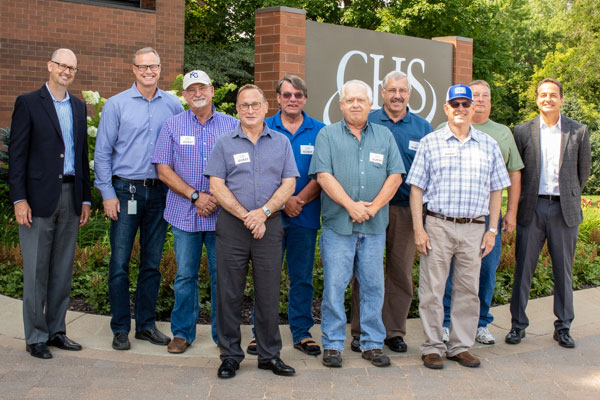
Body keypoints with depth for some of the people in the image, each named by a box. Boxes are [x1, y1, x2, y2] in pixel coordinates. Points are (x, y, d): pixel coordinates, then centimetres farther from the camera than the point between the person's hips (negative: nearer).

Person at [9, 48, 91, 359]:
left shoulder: (79, 107, 14)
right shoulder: (28, 103, -2)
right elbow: (17, 154, -6)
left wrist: (85, 199, 12)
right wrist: (19, 199, -12)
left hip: (70, 196, 5)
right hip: (39, 198, -5)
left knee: (63, 270, 10)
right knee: (36, 272, 1)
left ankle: (56, 330, 21)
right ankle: (35, 337, 11)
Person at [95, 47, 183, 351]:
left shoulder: (173, 106, 6)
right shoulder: (116, 105, 0)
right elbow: (102, 152, 0)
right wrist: (107, 194, -6)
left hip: (159, 192, 2)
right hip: (126, 190, -2)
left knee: (152, 263, 10)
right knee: (119, 263, -1)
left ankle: (147, 324, 21)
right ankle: (120, 329, 10)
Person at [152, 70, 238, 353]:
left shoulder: (231, 126, 6)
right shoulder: (173, 126, 6)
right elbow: (164, 170, 1)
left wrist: (218, 198, -8)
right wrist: (195, 196, -10)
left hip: (222, 213, 0)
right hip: (185, 213, 0)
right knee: (185, 275, 6)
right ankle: (182, 332, 19)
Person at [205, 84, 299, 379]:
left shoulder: (281, 142, 10)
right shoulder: (224, 143, 6)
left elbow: (289, 183, 3)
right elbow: (217, 186, -2)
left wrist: (264, 212, -12)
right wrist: (245, 216, -11)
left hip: (270, 225, 1)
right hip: (232, 225, -1)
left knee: (269, 293, 4)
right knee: (229, 293, 3)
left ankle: (269, 355, 15)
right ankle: (230, 355, 13)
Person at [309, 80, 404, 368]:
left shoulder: (384, 136, 13)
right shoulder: (328, 135, 6)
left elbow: (395, 176, 5)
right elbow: (323, 175, -5)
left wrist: (374, 206, -7)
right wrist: (351, 205, -14)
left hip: (374, 226, 2)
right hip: (338, 225, -2)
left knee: (373, 285, 6)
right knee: (334, 285, -1)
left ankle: (372, 343, 16)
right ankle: (333, 344, 9)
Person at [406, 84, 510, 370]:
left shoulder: (489, 146, 11)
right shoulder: (430, 143, 4)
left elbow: (495, 191, 13)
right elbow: (416, 188, 2)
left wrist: (492, 230, 5)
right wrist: (418, 229, -5)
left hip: (474, 229, 2)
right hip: (438, 226, -2)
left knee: (468, 290, 7)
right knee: (432, 289, 0)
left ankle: (461, 346, 19)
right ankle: (432, 347, 12)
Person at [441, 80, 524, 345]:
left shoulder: (503, 133, 14)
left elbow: (514, 174, 14)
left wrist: (511, 211, 8)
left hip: (489, 213, 3)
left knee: (488, 269, 7)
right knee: (449, 269, 0)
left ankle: (481, 324, 20)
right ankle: (444, 323, 12)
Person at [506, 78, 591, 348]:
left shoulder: (579, 132, 4)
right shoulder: (523, 131, 3)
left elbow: (584, 170, 13)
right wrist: (519, 203, 8)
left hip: (564, 209, 0)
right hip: (532, 209, 0)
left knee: (564, 270, 7)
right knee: (523, 268, 3)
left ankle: (563, 327, 19)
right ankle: (518, 325, 14)